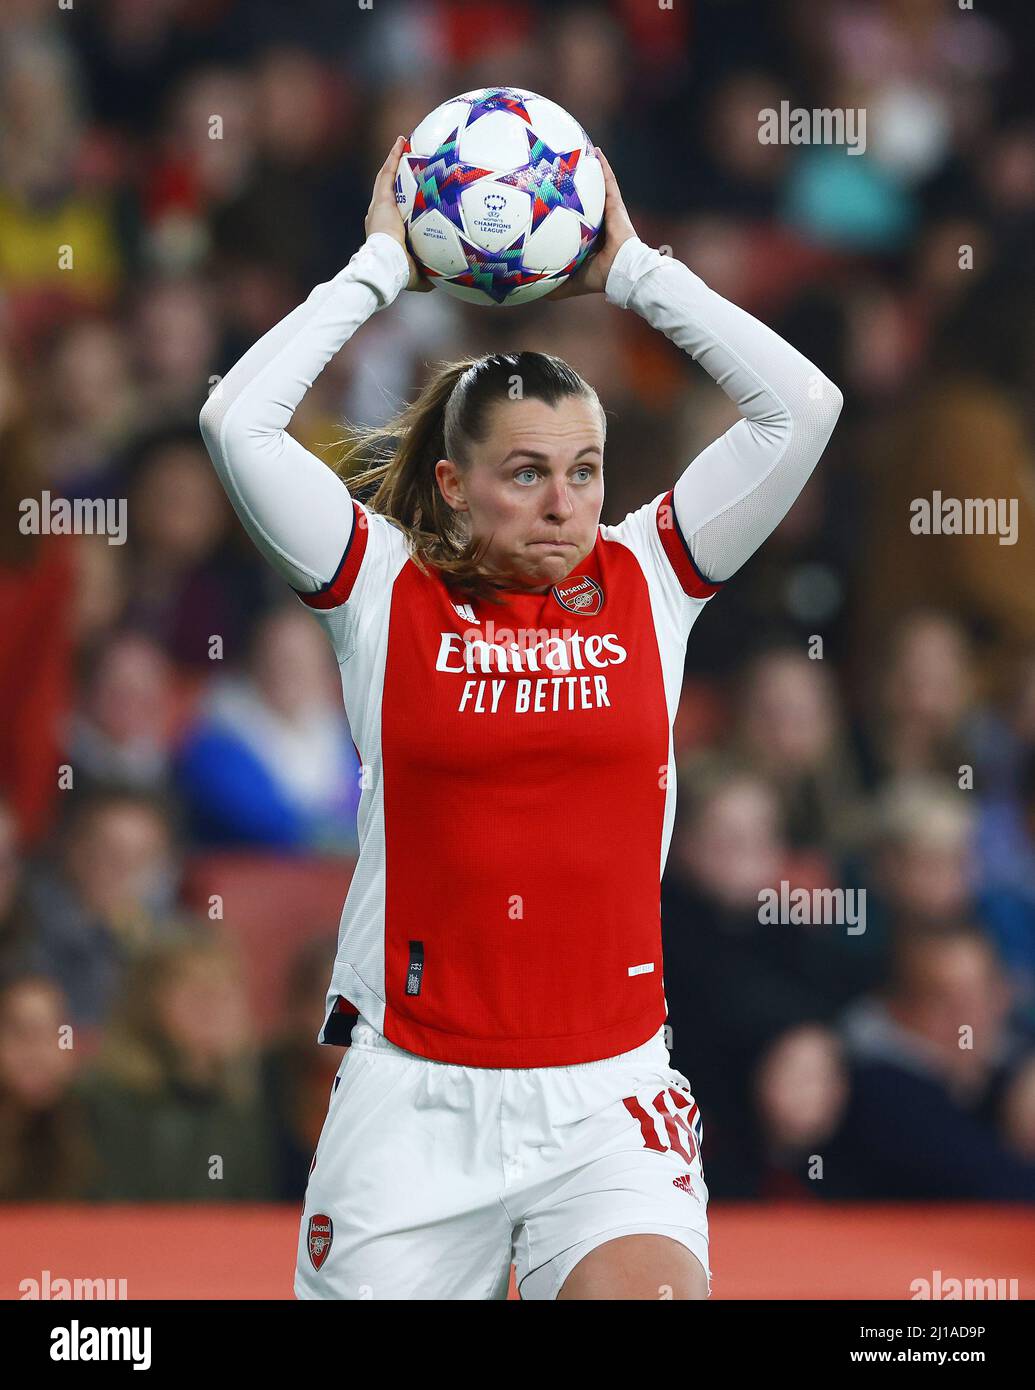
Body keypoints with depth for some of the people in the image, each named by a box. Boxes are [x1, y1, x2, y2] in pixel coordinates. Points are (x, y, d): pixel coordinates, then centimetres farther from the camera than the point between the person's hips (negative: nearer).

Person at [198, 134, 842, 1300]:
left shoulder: (647, 582, 6)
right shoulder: (388, 591, 2)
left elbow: (801, 405, 1)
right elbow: (236, 422, -7)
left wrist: (630, 271, 5)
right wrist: (382, 267, 1)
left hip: (609, 1094, 0)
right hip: (415, 1089, 0)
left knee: (651, 1291, -22)